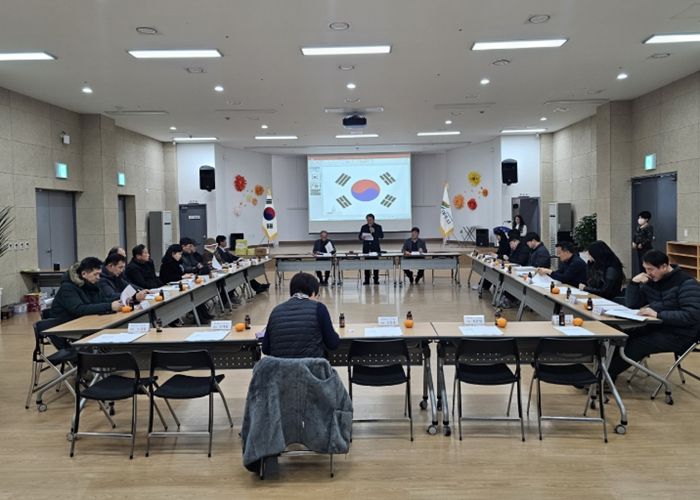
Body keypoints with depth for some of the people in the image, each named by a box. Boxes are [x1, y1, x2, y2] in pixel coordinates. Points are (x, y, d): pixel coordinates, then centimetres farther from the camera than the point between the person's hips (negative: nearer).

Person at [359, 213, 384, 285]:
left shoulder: (378, 227, 4)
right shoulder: (363, 227, 9)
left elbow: (382, 236, -5)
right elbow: (359, 236, 8)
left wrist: (374, 232, -18)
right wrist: (362, 237, -15)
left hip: (375, 248, -1)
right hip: (366, 248, 1)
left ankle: (376, 280, 4)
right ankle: (366, 280, 4)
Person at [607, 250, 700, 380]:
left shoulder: (686, 283, -16)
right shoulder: (651, 281, 5)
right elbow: (632, 304, 9)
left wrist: (658, 315, -30)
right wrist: (634, 283, -8)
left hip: (680, 334, -7)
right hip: (658, 327, 7)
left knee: (635, 345, -23)